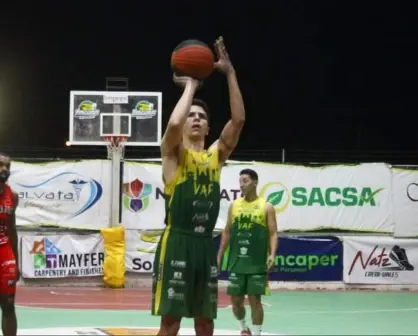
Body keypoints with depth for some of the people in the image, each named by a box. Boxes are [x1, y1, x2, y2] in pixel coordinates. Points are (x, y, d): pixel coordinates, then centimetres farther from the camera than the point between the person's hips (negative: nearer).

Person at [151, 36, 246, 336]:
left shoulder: (216, 154, 13)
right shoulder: (173, 153, 1)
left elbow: (238, 120, 1)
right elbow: (174, 124, -22)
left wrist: (230, 73, -3)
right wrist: (191, 85, -9)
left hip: (206, 245, 5)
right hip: (177, 243, -5)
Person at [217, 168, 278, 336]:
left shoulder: (266, 207, -2)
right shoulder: (234, 205, 9)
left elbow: (273, 233, -4)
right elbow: (227, 232, 14)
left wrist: (272, 254, -19)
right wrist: (219, 256, 10)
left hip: (257, 263, -4)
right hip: (237, 262, 4)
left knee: (255, 299, -2)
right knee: (236, 299, 6)